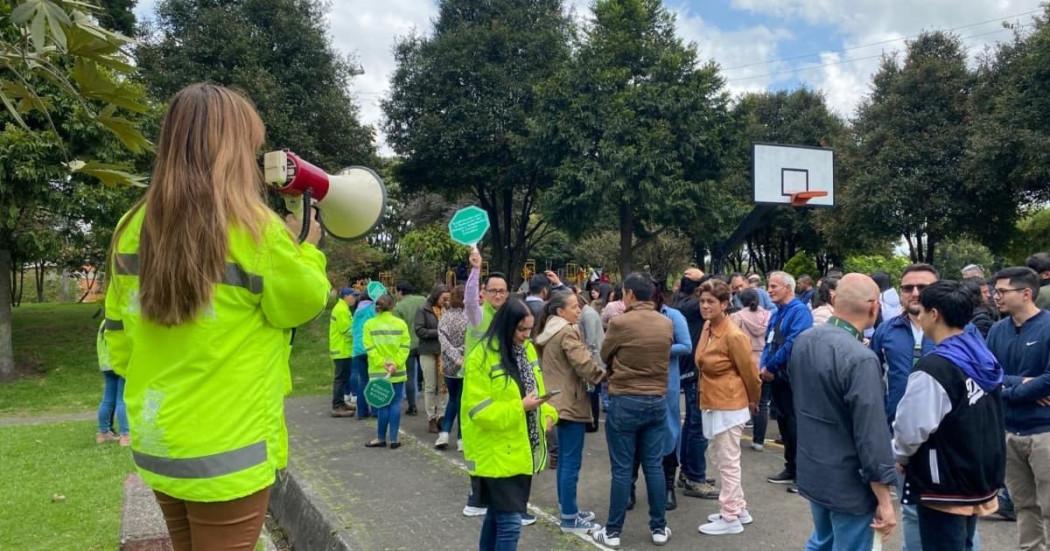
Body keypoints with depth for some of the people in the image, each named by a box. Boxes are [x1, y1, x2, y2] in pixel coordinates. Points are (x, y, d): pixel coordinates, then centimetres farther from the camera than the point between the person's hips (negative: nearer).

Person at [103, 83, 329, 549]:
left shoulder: (135, 228, 0)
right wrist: (307, 248, 9)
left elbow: (118, 340, 8)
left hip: (156, 443, 6)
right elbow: (304, 304, -6)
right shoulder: (254, 228, -18)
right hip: (226, 452, -6)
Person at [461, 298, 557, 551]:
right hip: (498, 454, -8)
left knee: (498, 515, 20)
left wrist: (547, 413, -2)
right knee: (510, 521, -7)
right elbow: (479, 411, -20)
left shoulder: (527, 350, 7)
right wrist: (520, 407, -24)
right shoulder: (481, 358, -17)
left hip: (523, 450, 8)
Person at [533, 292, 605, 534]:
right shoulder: (567, 332, -16)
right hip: (570, 401, -10)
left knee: (564, 458, 17)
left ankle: (567, 509, 27)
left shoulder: (549, 331, 14)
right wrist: (603, 375, -5)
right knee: (572, 461, -5)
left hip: (559, 399, 10)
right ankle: (569, 518, 0)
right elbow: (584, 364, -21)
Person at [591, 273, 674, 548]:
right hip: (657, 401, 4)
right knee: (654, 466, 11)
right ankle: (659, 528, 19)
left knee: (622, 469, 2)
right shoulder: (667, 324, 1)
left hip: (624, 402, -4)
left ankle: (613, 531, 11)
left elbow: (605, 356, 2)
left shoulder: (620, 322, -14)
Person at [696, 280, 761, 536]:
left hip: (729, 406, -9)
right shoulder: (708, 328, 4)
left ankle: (731, 518, 14)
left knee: (728, 463, 2)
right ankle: (739, 508, 33)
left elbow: (749, 371, -11)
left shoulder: (733, 335, -20)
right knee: (722, 459, 18)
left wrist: (753, 401, 2)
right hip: (713, 404, 9)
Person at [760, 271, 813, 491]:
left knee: (795, 424, -3)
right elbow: (768, 343, 14)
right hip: (778, 377, 9)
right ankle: (791, 468, 26)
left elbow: (792, 343, -23)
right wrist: (764, 367, -4)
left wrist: (770, 367, -16)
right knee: (784, 423, 14)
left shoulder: (800, 311, -13)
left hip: (793, 377, -9)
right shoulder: (776, 314, 14)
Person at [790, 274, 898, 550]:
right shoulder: (860, 359, -26)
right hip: (849, 483, -7)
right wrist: (885, 501, -17)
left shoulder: (803, 340, -2)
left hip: (811, 472, 7)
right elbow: (872, 435, -25)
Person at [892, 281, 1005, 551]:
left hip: (945, 488, -8)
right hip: (981, 476, 9)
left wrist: (900, 456, -3)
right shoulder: (982, 357, 4)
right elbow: (989, 419, 14)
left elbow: (912, 428, -24)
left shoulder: (933, 368, -24)